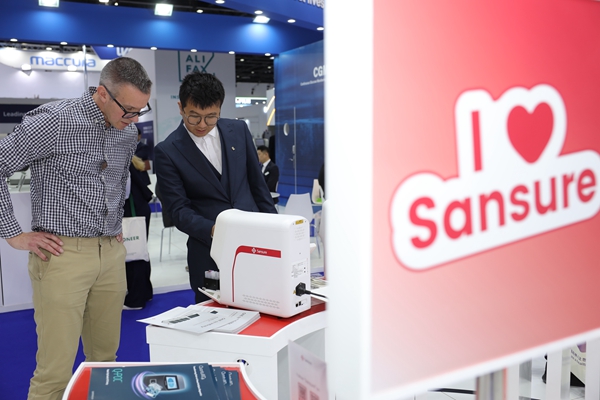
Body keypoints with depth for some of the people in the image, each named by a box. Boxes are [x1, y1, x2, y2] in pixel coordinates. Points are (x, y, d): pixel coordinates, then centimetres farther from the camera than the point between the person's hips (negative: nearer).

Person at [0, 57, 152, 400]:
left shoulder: (128, 133, 10)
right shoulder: (54, 120, -11)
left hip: (112, 253, 6)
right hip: (63, 253, -6)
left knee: (106, 359, 12)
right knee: (56, 372, -4)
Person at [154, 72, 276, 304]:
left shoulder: (238, 130, 5)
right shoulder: (166, 152, -5)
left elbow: (257, 183, 11)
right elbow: (177, 209, -7)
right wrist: (212, 230, -24)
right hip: (208, 252, -3)